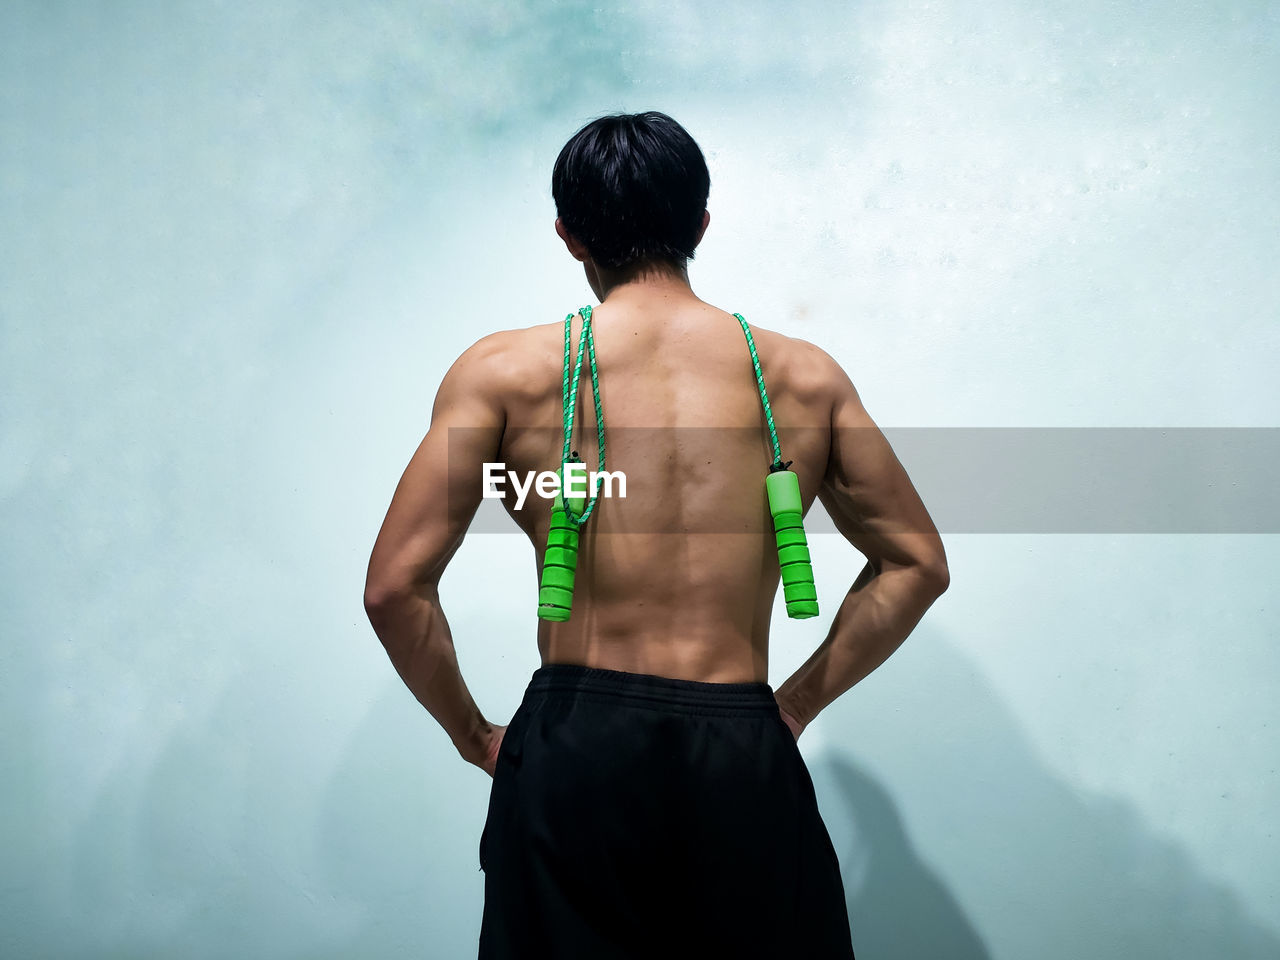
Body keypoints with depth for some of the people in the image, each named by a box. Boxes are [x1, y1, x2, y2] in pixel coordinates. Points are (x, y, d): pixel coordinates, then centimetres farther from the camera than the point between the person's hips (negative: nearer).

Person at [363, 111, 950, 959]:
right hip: (744, 761, 2)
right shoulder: (807, 377, 6)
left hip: (573, 756, -1)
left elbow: (395, 588, -4)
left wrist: (473, 734, 8)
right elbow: (918, 564, 12)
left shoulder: (505, 371, -1)